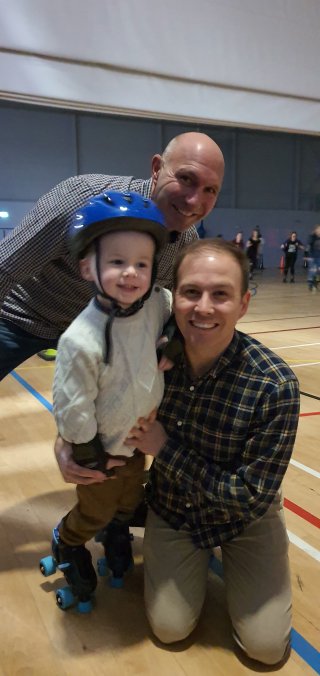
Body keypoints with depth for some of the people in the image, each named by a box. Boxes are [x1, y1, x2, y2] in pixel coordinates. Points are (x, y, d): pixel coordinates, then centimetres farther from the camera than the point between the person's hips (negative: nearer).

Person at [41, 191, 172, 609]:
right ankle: (66, 545, 53)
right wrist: (92, 457, -13)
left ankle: (116, 535, 60)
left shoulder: (156, 304, -19)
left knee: (130, 503, 27)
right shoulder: (81, 340, -34)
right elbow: (73, 410, -25)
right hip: (102, 449, -5)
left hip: (140, 439, 5)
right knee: (96, 512, 20)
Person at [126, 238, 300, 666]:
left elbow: (254, 497, -26)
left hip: (244, 518, -1)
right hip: (173, 508, 2)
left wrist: (165, 448, -27)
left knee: (265, 645, -1)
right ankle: (195, 559, 28)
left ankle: (228, 557, 25)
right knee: (170, 628, 0)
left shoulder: (275, 386, -32)